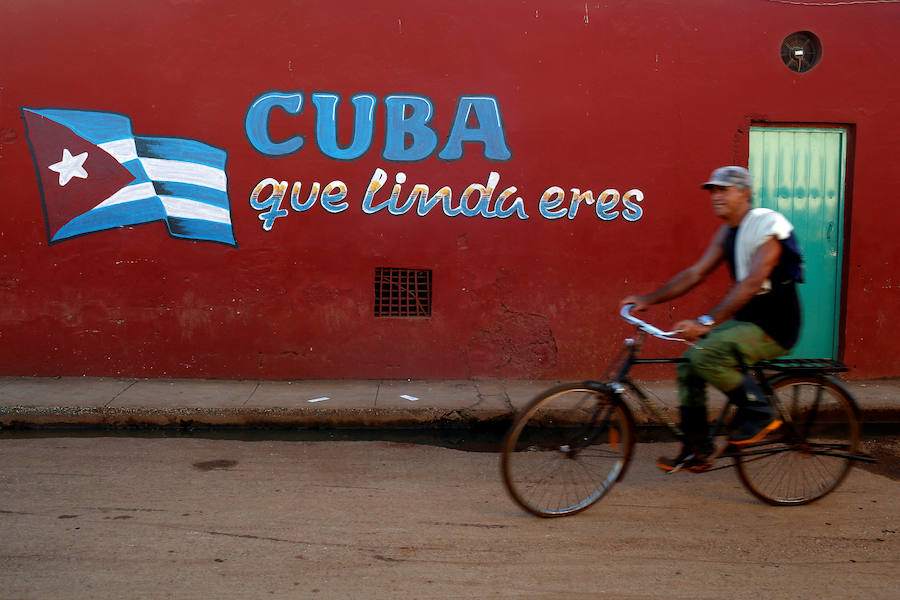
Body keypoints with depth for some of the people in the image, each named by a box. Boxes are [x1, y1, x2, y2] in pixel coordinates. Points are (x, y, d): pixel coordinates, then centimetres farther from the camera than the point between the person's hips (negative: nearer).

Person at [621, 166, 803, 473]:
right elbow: (695, 273, 10)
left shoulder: (768, 225, -18)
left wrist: (706, 322, -38)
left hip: (773, 328, -9)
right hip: (745, 321, 9)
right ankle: (696, 451, 9)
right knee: (688, 364, 1)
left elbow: (751, 283, -30)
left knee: (704, 354, -26)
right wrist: (648, 300, 3)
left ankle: (760, 413, -5)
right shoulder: (727, 232, 10)